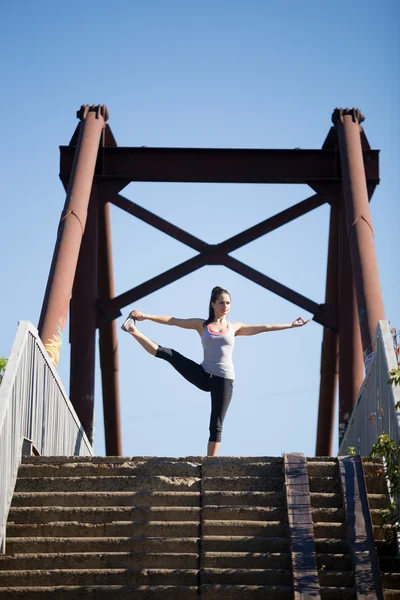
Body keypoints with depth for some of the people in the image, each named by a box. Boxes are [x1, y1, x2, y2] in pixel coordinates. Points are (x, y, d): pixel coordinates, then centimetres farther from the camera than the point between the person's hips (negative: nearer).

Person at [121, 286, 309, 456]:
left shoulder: (234, 328, 10)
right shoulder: (202, 325, 8)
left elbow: (263, 328, 11)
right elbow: (172, 321, 3)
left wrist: (291, 325, 9)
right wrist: (145, 316, -4)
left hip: (224, 380, 0)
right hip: (204, 375, 0)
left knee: (216, 425, -2)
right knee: (169, 354, -15)